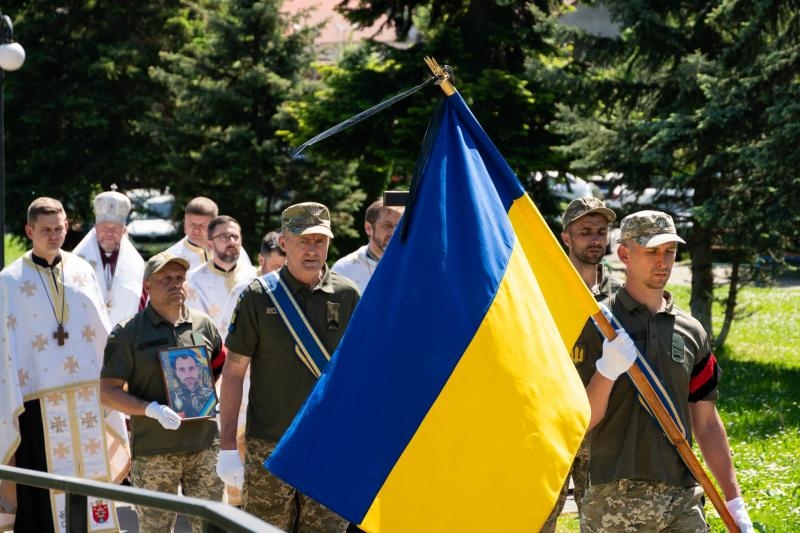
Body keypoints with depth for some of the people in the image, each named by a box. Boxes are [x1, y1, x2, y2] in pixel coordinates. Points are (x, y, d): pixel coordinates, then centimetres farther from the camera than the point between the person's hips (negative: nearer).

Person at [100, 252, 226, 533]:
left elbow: (222, 368, 23)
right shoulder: (128, 332, -2)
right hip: (153, 452, -3)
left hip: (204, 444, 3)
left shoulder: (204, 324, 9)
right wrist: (152, 409, -20)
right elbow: (109, 391, -5)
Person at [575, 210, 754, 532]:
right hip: (614, 502, -3)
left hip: (683, 501, 4)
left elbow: (706, 424, 16)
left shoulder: (691, 332, 13)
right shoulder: (595, 325, 0)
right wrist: (606, 371, -21)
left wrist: (735, 504, 11)